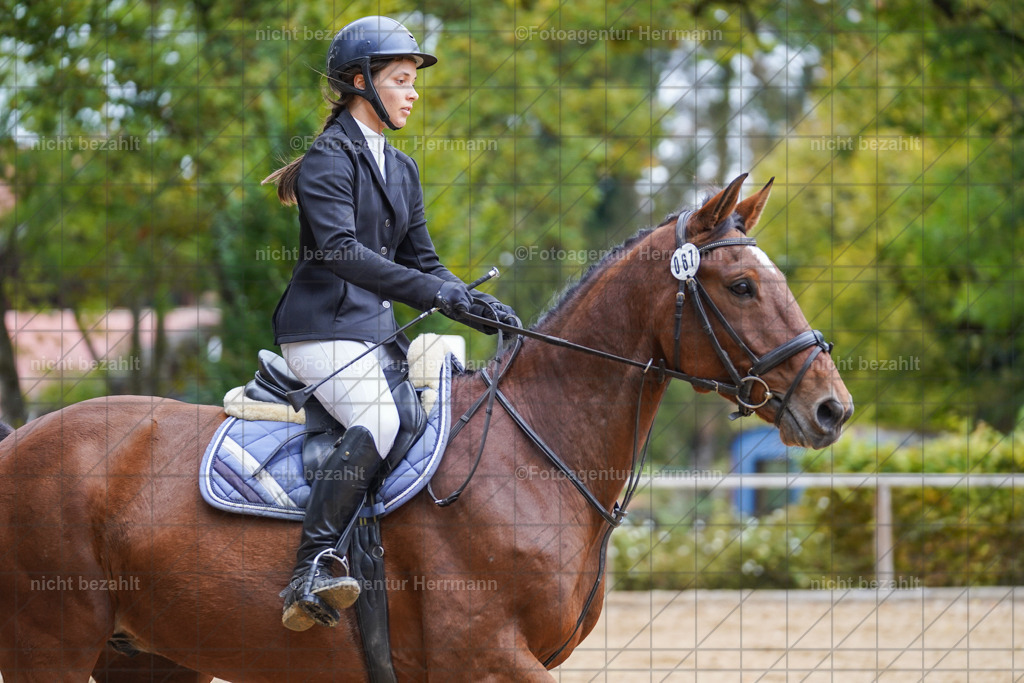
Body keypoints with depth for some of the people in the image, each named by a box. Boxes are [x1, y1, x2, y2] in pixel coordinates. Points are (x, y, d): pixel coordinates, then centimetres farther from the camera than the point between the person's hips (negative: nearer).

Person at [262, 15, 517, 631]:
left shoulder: (402, 169, 20)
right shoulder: (329, 159, -6)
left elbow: (422, 262, 22)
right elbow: (340, 249, -20)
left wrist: (477, 305, 4)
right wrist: (433, 292, -26)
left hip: (378, 333, 9)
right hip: (324, 328, -9)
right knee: (377, 421, -31)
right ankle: (312, 572, -38)